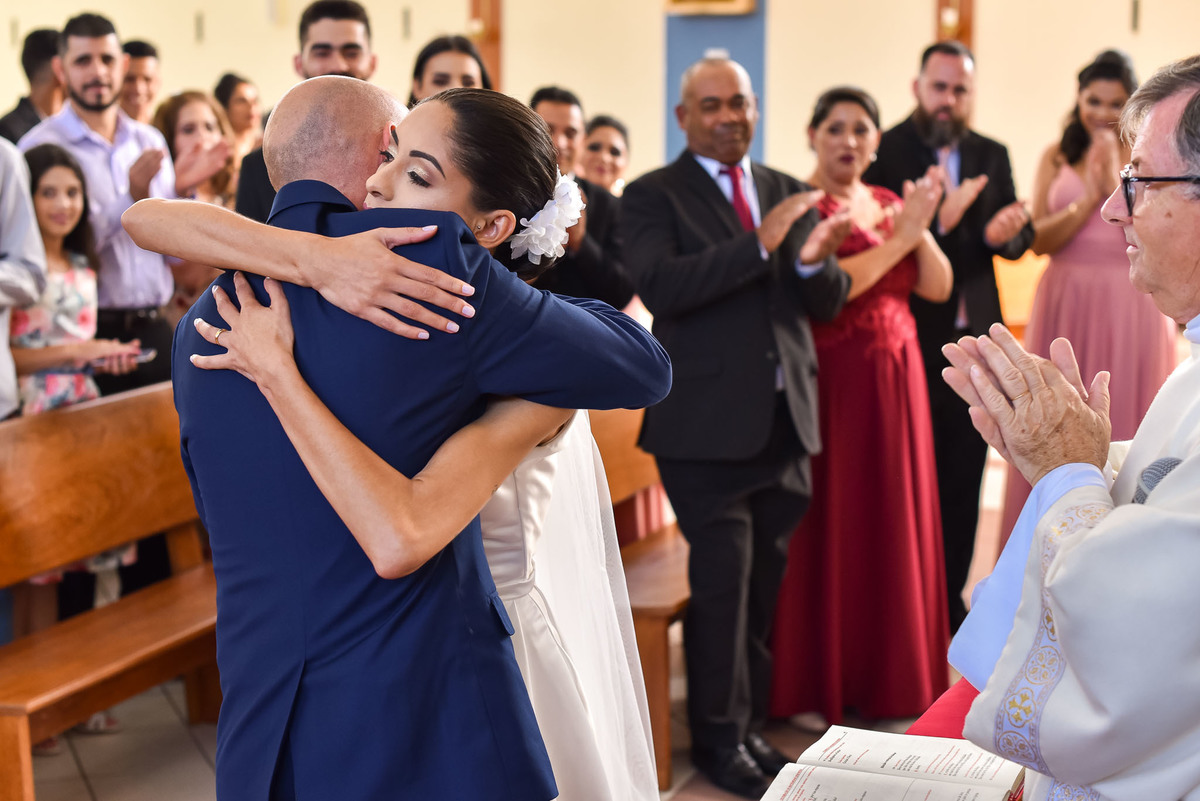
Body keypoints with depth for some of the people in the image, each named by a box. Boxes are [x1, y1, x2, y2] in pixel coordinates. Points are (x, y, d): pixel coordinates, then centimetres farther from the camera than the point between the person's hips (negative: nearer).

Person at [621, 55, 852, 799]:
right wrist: (758, 244, -24)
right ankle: (720, 737, 13)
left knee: (766, 581, 10)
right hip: (709, 422, -5)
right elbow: (659, 286, -18)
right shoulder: (654, 196, -2)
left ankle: (752, 720, 23)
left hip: (786, 418, 5)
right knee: (723, 581, -2)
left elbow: (829, 301, 8)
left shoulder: (788, 192, 13)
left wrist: (814, 261, -15)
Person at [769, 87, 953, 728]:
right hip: (826, 384, -6)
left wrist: (920, 229, -10)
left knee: (891, 520, 11)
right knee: (824, 524, -1)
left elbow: (938, 287, 6)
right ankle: (814, 683, 9)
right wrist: (899, 237, -17)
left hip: (893, 385, 6)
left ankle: (884, 676, 23)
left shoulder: (890, 203, 13)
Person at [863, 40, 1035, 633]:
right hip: (911, 339, -5)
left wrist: (1005, 232, -17)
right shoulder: (883, 152, -7)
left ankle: (949, 600, 22)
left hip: (974, 339, 5)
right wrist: (936, 222, -28)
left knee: (963, 477, 10)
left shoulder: (992, 156, 10)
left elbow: (1020, 238, 5)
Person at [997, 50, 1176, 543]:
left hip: (1130, 311, -2)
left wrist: (1116, 181, -16)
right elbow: (1039, 238, -4)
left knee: (1121, 426, 3)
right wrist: (1089, 197, -15)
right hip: (1066, 304, 2)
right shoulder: (1057, 158, 5)